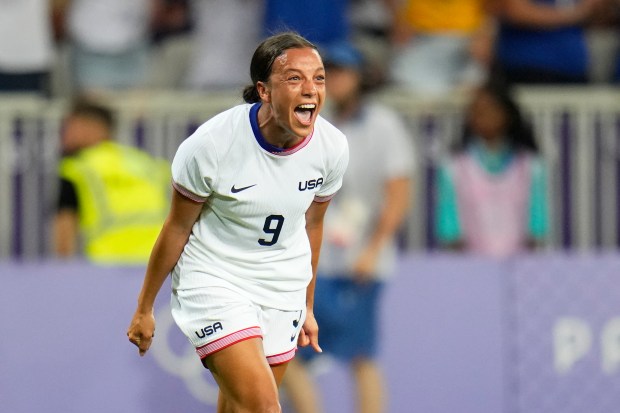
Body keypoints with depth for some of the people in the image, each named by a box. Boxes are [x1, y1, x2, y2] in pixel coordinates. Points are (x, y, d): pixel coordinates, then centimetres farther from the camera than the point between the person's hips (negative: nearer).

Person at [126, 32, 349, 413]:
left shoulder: (332, 147, -9)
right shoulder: (212, 144, -21)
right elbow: (177, 228, -8)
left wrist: (307, 307, 20)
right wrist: (144, 309, 0)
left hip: (283, 288, 5)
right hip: (214, 279, -5)